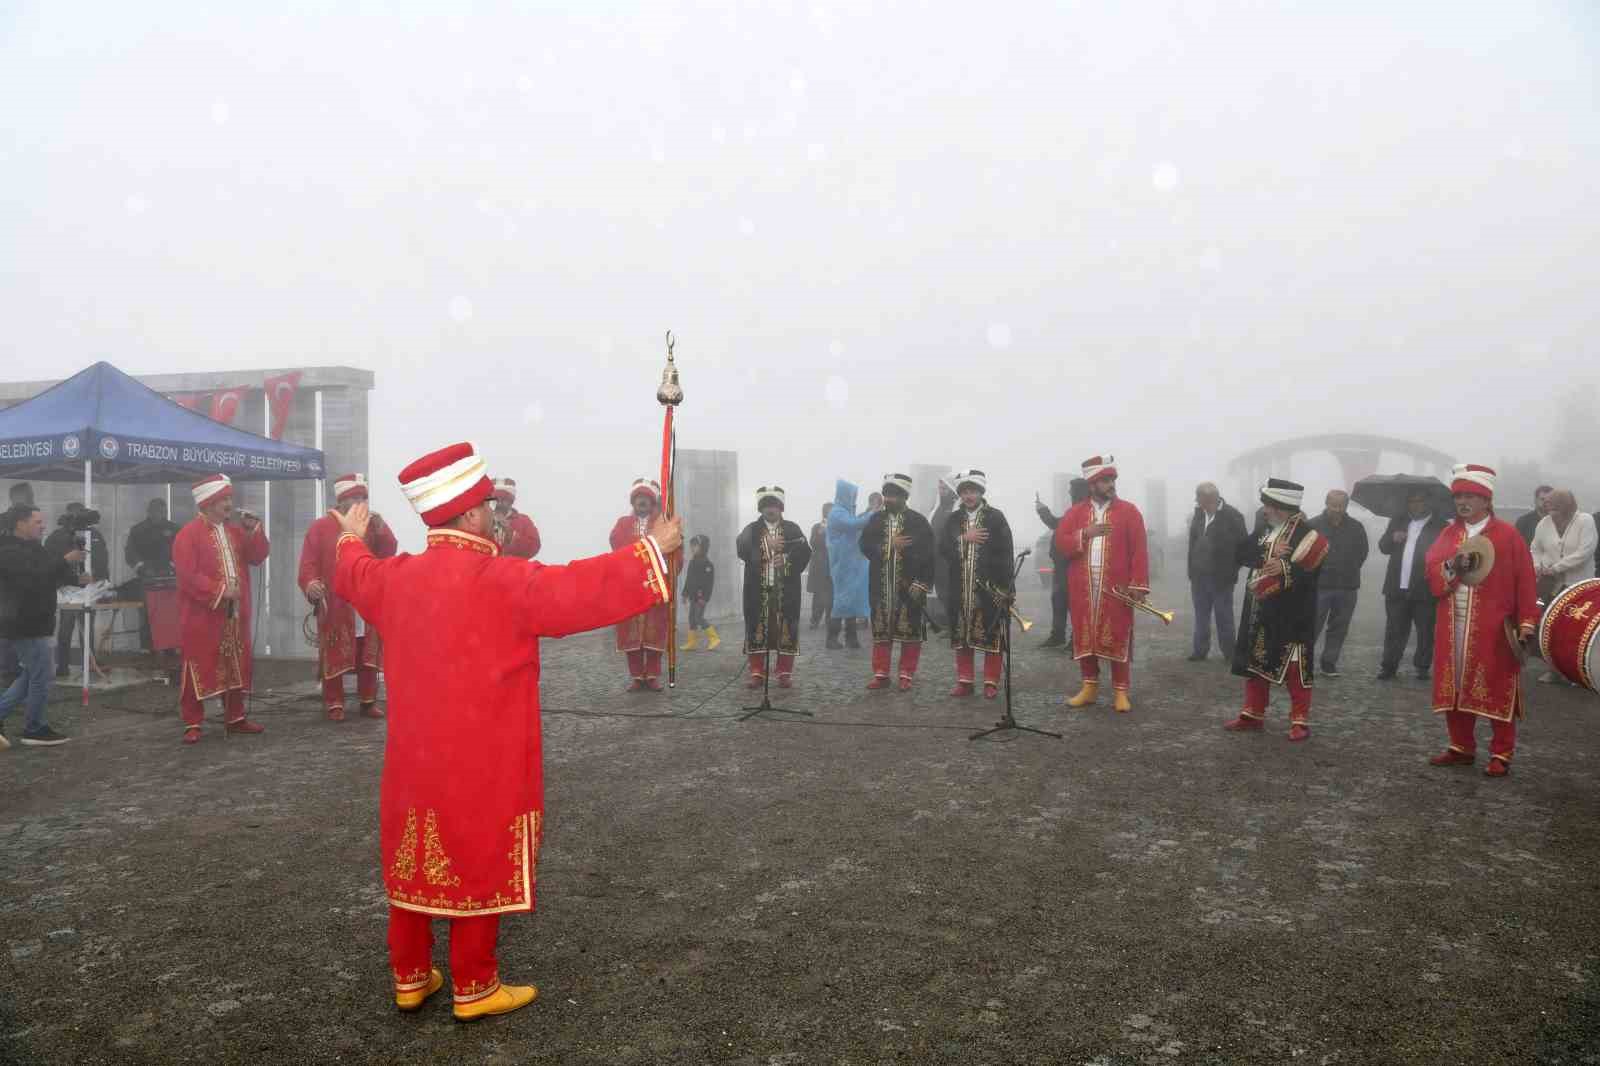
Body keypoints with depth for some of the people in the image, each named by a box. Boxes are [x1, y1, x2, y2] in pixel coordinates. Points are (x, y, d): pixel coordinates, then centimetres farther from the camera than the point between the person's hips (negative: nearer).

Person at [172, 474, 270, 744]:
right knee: (199, 668, -3)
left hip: (236, 614, 7)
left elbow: (258, 557, 8)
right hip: (202, 615, -7)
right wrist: (219, 592, -19)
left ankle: (235, 718, 22)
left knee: (238, 666, 11)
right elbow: (188, 575, -17)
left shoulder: (236, 531, 13)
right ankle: (192, 724, 4)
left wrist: (254, 530, -5)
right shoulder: (187, 535, -9)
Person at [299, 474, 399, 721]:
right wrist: (311, 584, -23)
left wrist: (381, 530, -12)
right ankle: (334, 705, 4)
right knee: (335, 656, -3)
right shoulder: (321, 527, 1)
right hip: (335, 606, -4)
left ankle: (368, 702, 15)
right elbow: (309, 563, -5)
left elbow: (389, 553, 3)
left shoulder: (371, 525, 13)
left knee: (369, 655, 6)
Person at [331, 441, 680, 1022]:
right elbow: (582, 590, -24)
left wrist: (351, 538, 46)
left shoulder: (397, 575, 1)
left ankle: (410, 978, 30)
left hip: (414, 758, 7)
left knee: (414, 868, 17)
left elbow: (351, 575, 24)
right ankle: (474, 989, 18)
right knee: (479, 872, 7)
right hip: (482, 767, -7)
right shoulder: (502, 580, -21)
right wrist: (651, 550, -13)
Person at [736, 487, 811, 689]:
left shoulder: (792, 529, 10)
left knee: (786, 630, -1)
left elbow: (805, 552, -1)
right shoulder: (751, 530, 9)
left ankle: (785, 673, 9)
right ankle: (757, 673, 8)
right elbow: (741, 549, -11)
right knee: (757, 629, 0)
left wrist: (786, 560, -17)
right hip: (758, 590, 0)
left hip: (786, 590, 0)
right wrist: (765, 545, -21)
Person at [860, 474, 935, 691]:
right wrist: (890, 544, -14)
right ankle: (881, 674, 16)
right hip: (881, 588, 3)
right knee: (880, 632, 7)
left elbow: (927, 555, -6)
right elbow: (865, 545, -2)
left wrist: (922, 584, -13)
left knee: (910, 632, 1)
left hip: (909, 588, -3)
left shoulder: (918, 522, -2)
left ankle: (906, 676, 11)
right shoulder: (876, 519, 9)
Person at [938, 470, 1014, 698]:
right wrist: (964, 538, -13)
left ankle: (991, 682, 7)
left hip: (990, 587, -3)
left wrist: (1006, 588, -11)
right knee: (961, 636, 6)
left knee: (992, 636, -1)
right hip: (960, 588, 3)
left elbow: (1005, 554, -5)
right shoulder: (953, 520, 11)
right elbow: (943, 549, 2)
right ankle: (965, 680, 15)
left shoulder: (996, 517, 0)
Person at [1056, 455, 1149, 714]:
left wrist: (1139, 584, -10)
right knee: (1084, 637, 6)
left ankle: (1121, 692, 8)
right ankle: (1090, 687, 18)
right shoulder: (1075, 512, 8)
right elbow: (1060, 543, -1)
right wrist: (1085, 533, -16)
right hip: (1083, 587, 2)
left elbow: (1139, 550, -3)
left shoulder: (1129, 511, 2)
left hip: (1116, 587, -2)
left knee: (1118, 638, 0)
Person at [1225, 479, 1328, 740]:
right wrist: (1265, 554, -17)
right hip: (1259, 612, 7)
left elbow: (1313, 570, -21)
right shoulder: (1263, 529, 9)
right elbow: (1239, 554, -1)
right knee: (1254, 663, 14)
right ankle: (1253, 715, 25)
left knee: (1294, 668, 0)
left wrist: (1286, 568, -34)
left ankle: (1300, 722, 10)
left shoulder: (1306, 534, -12)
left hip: (1290, 616, -7)